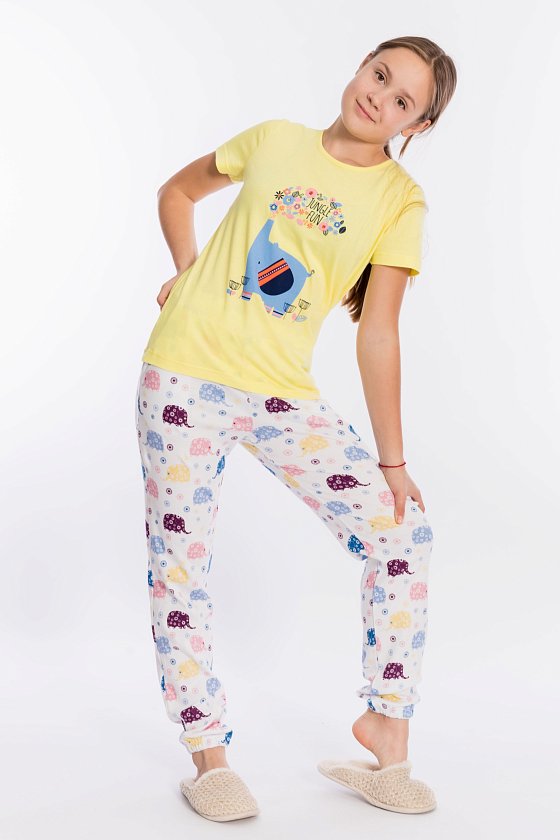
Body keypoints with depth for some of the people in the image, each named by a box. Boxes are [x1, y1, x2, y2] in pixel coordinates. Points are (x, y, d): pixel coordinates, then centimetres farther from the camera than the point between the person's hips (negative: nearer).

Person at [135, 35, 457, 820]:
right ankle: (207, 756, 16)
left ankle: (386, 725, 7)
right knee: (179, 564, 0)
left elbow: (377, 332, -3)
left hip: (283, 394, 0)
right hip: (186, 375, 0)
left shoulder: (401, 200, -1)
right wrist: (189, 270, 4)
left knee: (404, 531, -10)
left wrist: (392, 460, -7)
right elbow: (177, 191, 20)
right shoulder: (276, 140, 4)